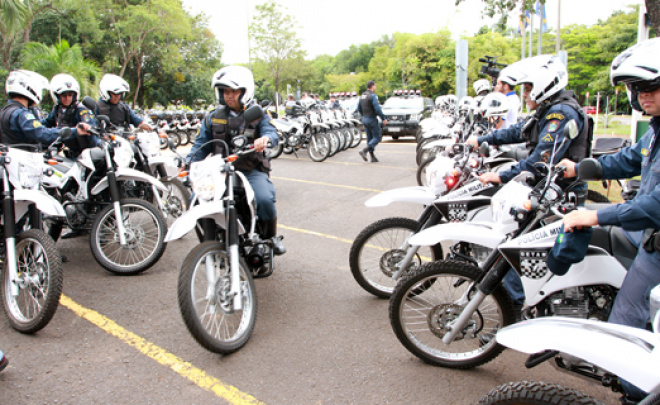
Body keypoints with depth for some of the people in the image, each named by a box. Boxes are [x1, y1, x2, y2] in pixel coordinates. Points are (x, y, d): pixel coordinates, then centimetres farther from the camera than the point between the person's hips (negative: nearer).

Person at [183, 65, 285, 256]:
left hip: (252, 170, -3)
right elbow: (202, 144, 12)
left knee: (264, 199, -30)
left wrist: (265, 138, -36)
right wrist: (188, 163, -5)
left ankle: (271, 236, 1)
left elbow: (271, 131, -11)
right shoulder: (213, 117, 14)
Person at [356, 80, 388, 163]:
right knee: (377, 137, -2)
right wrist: (384, 118, -15)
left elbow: (359, 108, 17)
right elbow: (377, 109, -21)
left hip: (365, 119, 9)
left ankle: (372, 157, 12)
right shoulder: (372, 95, -14)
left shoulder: (362, 96, 11)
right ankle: (364, 151, -15)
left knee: (370, 137, 11)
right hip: (372, 119, -9)